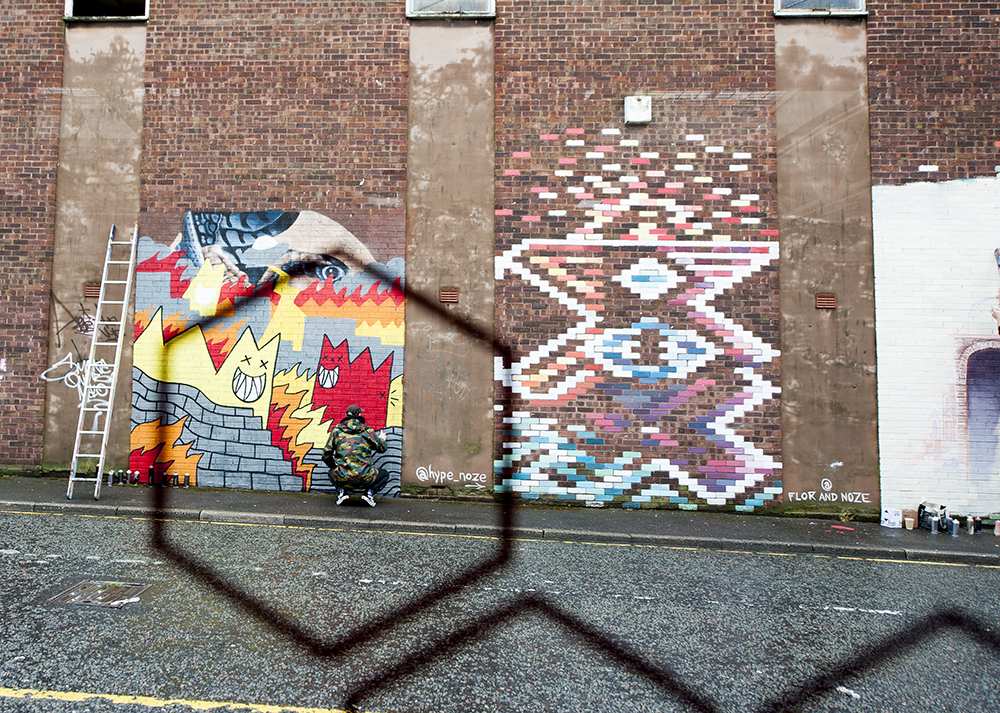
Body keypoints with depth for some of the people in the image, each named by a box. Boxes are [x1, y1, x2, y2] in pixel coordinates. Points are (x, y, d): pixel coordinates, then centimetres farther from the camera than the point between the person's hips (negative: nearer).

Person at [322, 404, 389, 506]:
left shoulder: (336, 430, 5)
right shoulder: (367, 430, 2)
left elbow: (326, 455, 6)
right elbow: (382, 448, 13)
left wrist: (335, 467, 26)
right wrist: (382, 439, 37)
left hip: (342, 479, 2)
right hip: (364, 479, -2)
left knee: (332, 473, 37)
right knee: (384, 474, 26)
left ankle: (341, 491, 10)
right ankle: (369, 492, 2)